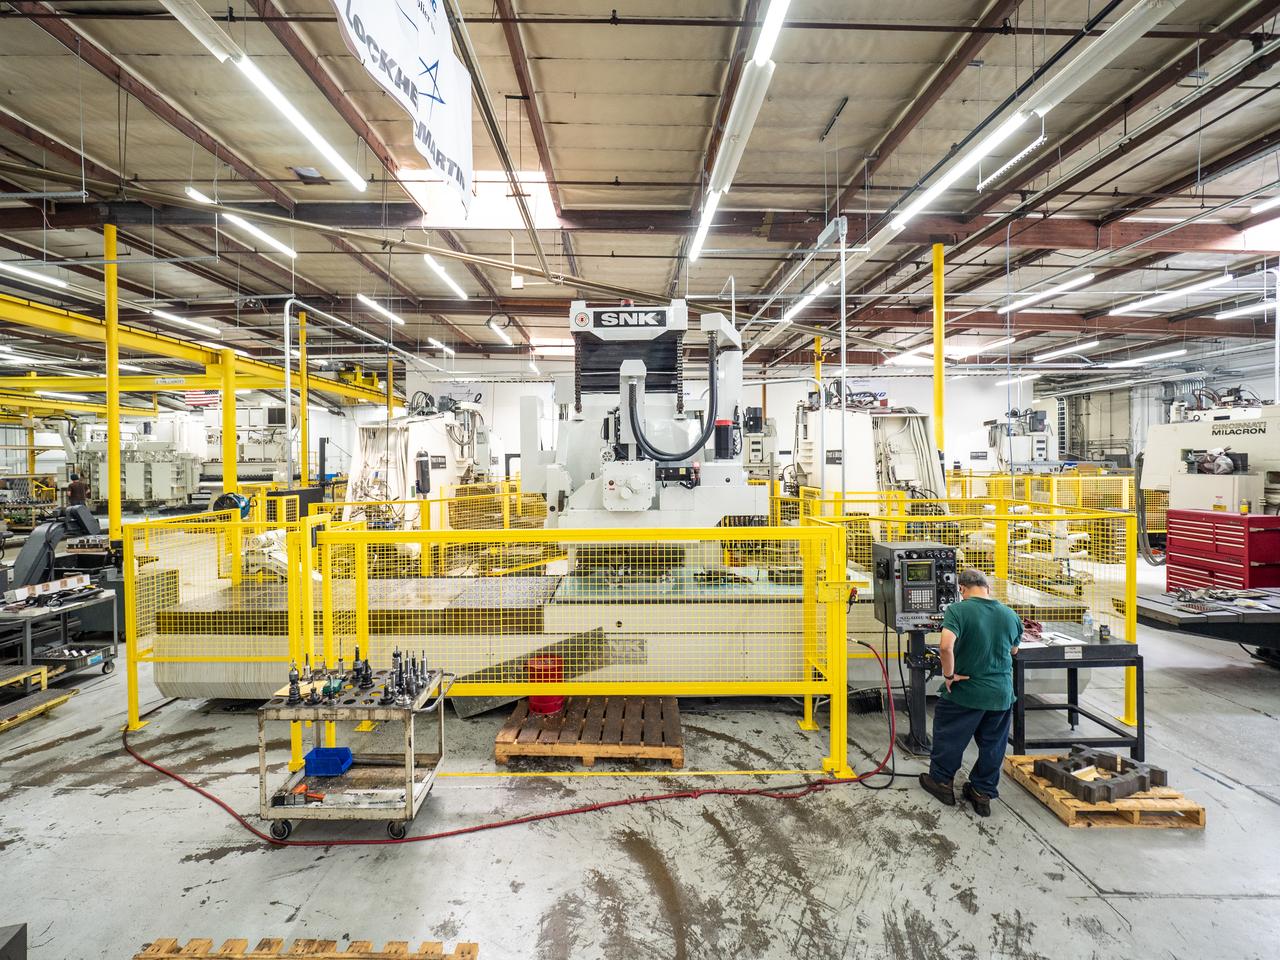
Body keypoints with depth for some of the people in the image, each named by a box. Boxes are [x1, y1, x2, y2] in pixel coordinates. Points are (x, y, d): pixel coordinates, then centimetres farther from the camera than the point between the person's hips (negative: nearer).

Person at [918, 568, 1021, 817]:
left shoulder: (958, 610, -19)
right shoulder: (1011, 615, -2)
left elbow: (946, 646, -33)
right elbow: (1013, 650, 15)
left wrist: (949, 675, -18)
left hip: (964, 692, -4)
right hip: (1001, 694, 4)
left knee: (949, 738, 15)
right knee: (992, 746, 19)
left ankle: (941, 781, 30)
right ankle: (983, 793, 30)